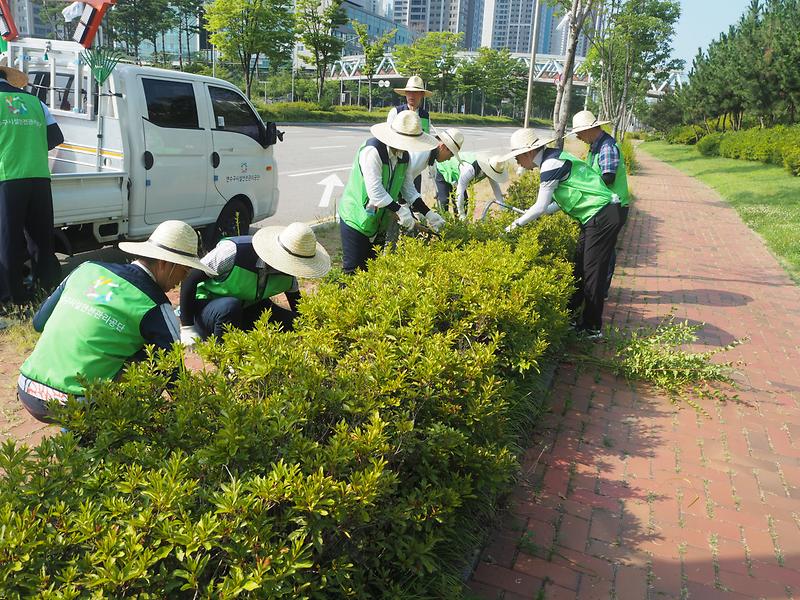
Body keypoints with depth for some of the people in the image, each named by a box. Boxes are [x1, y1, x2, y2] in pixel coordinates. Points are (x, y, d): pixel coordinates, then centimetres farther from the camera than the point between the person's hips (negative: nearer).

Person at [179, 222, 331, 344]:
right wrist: (187, 327, -23)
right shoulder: (234, 251, -32)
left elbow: (298, 307, 0)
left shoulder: (287, 272, -14)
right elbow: (190, 279, -24)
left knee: (293, 324, -11)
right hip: (205, 308, -5)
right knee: (230, 306, -39)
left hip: (248, 308, 6)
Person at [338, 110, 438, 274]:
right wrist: (400, 210, -27)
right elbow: (375, 191, -29)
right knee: (354, 270, -3)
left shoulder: (404, 155, 0)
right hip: (356, 218, -7)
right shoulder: (372, 150, -24)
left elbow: (408, 188, 3)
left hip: (379, 221, 7)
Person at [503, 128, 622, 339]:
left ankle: (593, 329, 5)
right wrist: (528, 216, 17)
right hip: (594, 217, 10)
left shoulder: (551, 164, -17)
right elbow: (560, 201, 19)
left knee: (592, 273, -4)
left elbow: (541, 207, -17)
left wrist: (516, 223, -3)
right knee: (579, 269, 15)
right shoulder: (552, 159, 13)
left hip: (603, 217, -10)